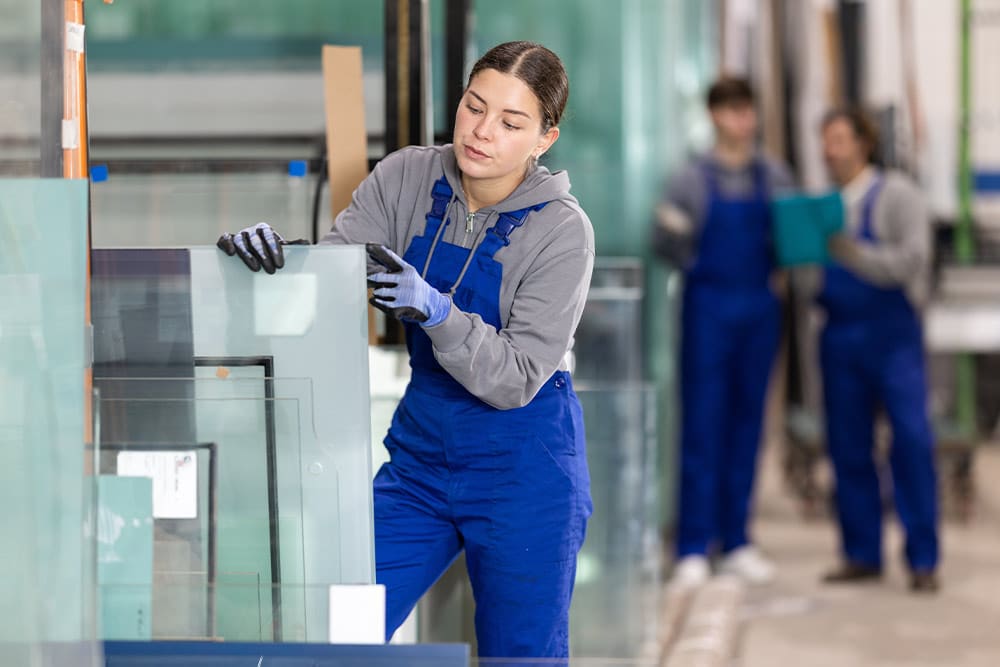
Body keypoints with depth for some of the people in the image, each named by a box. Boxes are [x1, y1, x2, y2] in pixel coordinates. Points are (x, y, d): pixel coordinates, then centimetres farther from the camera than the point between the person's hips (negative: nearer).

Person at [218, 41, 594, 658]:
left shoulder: (562, 231, -14)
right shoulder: (406, 178, -2)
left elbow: (516, 380, -18)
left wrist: (434, 310, -32)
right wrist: (271, 250, -30)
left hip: (525, 468, -4)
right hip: (420, 452, 4)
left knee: (520, 652, 5)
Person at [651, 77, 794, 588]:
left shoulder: (773, 178, 8)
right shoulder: (695, 178, -1)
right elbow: (666, 239, -1)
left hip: (760, 310, 3)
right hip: (709, 308, -3)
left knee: (748, 422, 7)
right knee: (702, 424, -4)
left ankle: (736, 541, 14)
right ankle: (693, 549, -2)